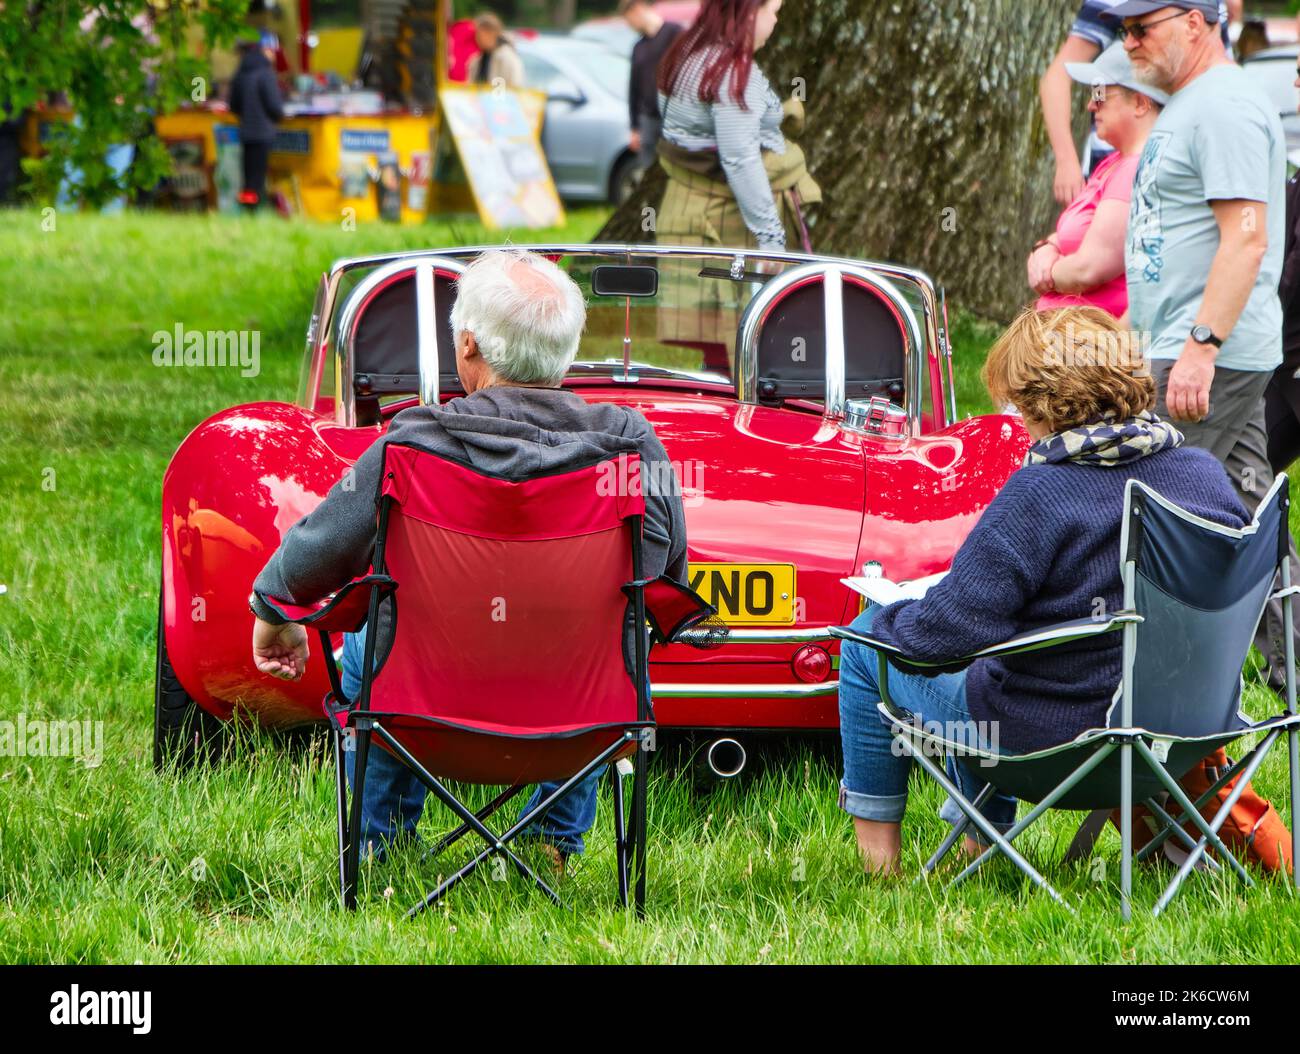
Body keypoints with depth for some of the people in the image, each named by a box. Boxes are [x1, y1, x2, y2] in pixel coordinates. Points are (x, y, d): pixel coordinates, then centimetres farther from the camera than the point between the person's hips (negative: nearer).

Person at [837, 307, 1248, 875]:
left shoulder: (1040, 493, -24)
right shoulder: (1207, 475, -4)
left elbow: (950, 627, -21)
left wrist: (884, 620, 0)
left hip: (1047, 743, -7)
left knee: (867, 639, 15)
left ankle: (875, 833, 26)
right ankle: (983, 832, 42)